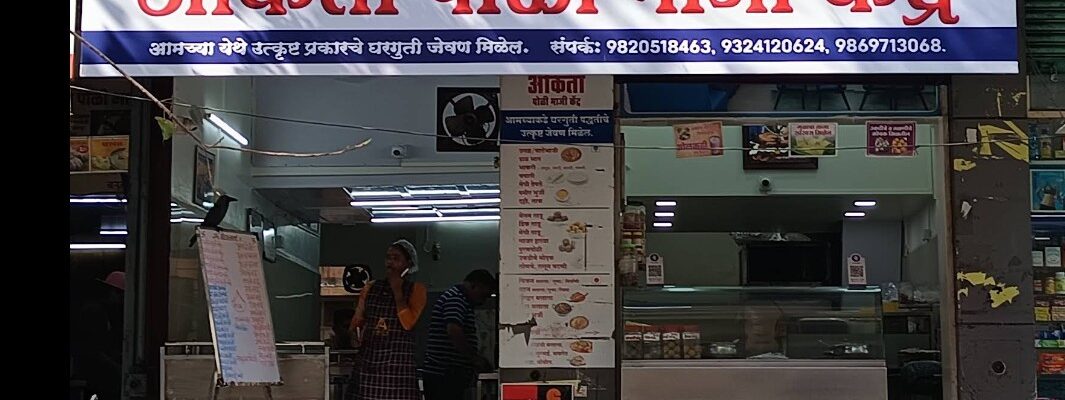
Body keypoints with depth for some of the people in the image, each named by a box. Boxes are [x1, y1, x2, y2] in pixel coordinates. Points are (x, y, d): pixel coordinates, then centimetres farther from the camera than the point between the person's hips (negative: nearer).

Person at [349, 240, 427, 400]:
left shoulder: (416, 290, 3)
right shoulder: (371, 288, 14)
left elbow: (408, 322, -9)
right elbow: (357, 320, 18)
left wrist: (397, 291, -7)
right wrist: (355, 334, -3)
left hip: (398, 362, -4)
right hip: (369, 360, 4)